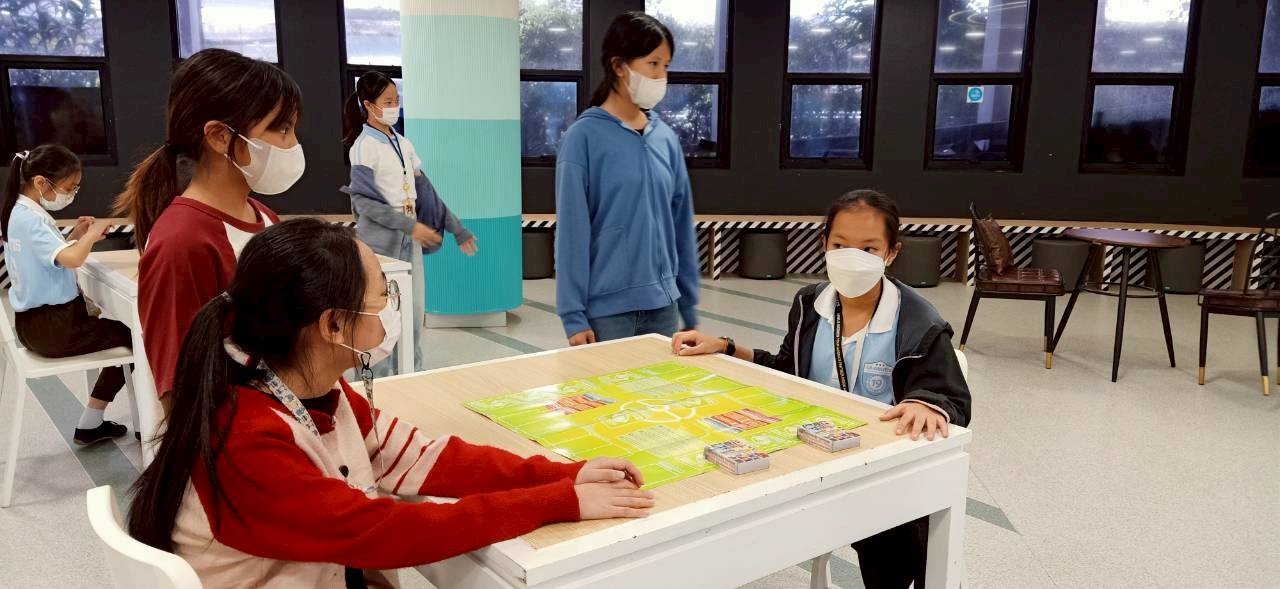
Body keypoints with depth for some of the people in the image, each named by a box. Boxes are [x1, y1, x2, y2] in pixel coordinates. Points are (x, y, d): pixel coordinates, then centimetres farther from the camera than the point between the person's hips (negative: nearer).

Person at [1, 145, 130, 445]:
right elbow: (72, 259, -37)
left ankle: (90, 425, 22)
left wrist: (76, 237, 4)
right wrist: (92, 234, -19)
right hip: (51, 327, -10)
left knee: (120, 335, 20)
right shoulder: (30, 219, -22)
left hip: (38, 320, 10)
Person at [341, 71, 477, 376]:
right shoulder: (365, 146, -8)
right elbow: (364, 201, -16)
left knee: (415, 312, 8)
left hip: (409, 239, 6)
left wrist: (457, 228, 10)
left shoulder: (403, 144, 12)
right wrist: (411, 226, -23)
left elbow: (425, 191, 13)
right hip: (379, 240, -6)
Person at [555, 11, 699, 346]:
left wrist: (690, 307, 11)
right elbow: (572, 231, -10)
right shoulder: (584, 138, -9)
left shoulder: (666, 139, 7)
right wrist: (573, 314, -11)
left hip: (663, 306, 5)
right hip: (606, 309, -5)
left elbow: (682, 226, 10)